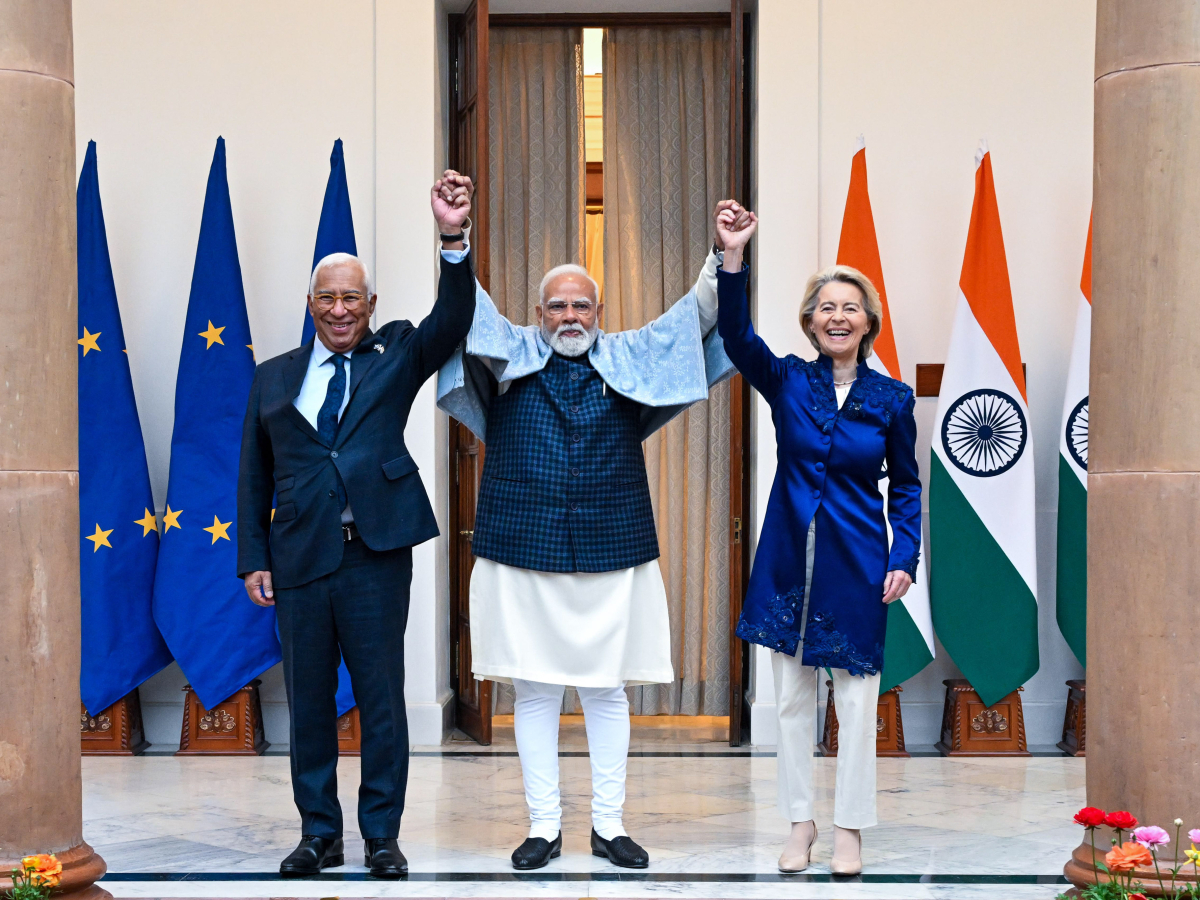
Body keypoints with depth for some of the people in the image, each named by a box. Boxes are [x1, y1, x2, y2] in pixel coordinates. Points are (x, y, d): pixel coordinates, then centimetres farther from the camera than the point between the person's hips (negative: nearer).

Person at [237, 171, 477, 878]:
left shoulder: (396, 355, 8)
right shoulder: (274, 378, 13)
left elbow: (453, 322, -9)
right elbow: (255, 476, 13)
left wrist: (454, 238, -23)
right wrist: (254, 558, 4)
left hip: (377, 555, -2)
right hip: (299, 557, 2)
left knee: (383, 700, 3)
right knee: (309, 704, 9)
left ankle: (382, 836, 13)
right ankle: (320, 834, 20)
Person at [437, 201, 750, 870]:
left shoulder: (631, 361, 9)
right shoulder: (510, 357, 7)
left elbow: (698, 317, 2)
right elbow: (466, 307, -5)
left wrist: (726, 255, -13)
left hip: (611, 553, 1)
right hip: (523, 549, 0)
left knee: (608, 690, 6)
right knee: (535, 691, 4)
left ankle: (610, 825, 16)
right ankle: (545, 826, 14)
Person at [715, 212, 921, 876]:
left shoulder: (891, 398, 0)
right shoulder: (787, 381, 0)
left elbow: (906, 486, 7)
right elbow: (735, 334, -17)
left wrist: (905, 560, -3)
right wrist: (733, 257, -30)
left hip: (855, 563, -1)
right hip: (789, 559, 1)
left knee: (856, 699, 3)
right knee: (792, 697, 8)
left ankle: (849, 829, 16)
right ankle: (800, 822, 20)